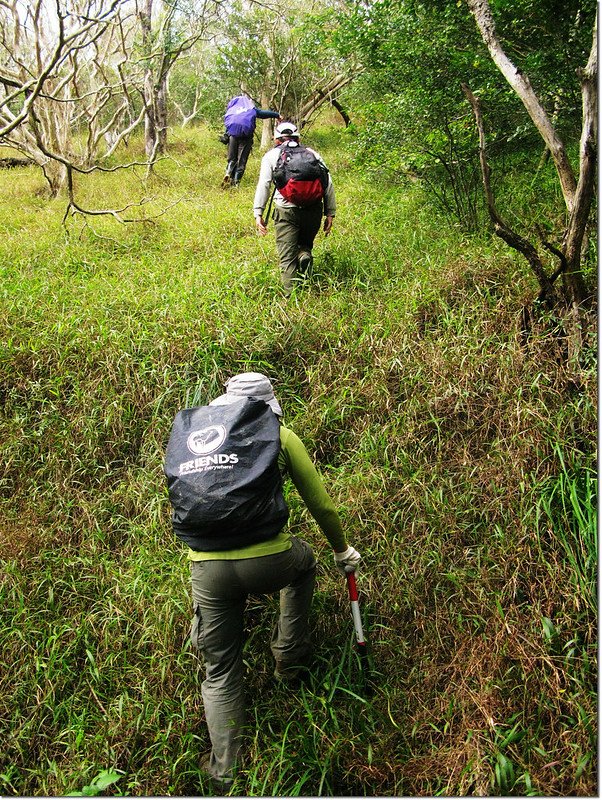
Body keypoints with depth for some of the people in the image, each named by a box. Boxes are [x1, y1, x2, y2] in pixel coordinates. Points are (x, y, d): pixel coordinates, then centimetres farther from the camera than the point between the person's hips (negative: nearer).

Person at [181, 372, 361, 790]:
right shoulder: (280, 436, 8)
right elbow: (321, 505, 15)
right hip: (268, 561, -2)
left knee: (220, 673, 20)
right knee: (303, 561, 35)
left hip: (207, 567, 2)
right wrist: (343, 550, 33)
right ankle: (291, 660, 39)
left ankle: (225, 775, 20)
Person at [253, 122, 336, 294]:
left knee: (287, 257, 3)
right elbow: (328, 183, 10)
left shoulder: (271, 155, 16)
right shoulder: (312, 153, 20)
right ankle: (305, 255, -9)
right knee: (305, 244, 24)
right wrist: (330, 213, 10)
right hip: (313, 209, 2)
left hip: (286, 210, -2)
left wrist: (258, 213, 2)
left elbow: (263, 184, 3)